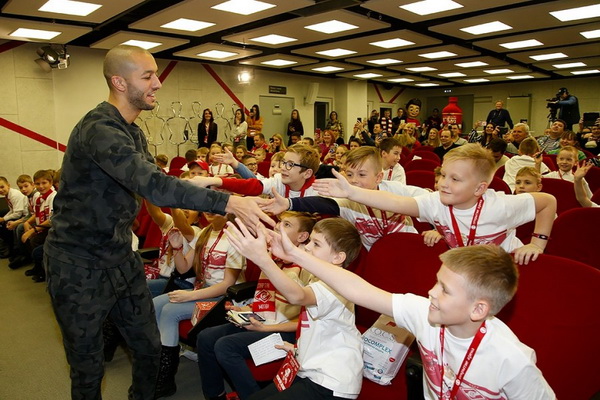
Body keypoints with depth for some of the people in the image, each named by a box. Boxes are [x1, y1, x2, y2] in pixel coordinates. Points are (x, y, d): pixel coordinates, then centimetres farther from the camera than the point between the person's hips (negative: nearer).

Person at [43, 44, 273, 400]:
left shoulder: (132, 131, 8)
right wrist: (229, 203, -41)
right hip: (80, 265, -8)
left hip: (121, 257, 8)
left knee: (150, 348, 15)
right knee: (89, 369, 9)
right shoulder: (98, 129, -24)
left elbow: (151, 182, 16)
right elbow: (152, 184, -37)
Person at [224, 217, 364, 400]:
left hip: (331, 385, -9)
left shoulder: (337, 286, -23)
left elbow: (297, 296, -46)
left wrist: (262, 258, -57)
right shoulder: (320, 281, 9)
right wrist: (298, 347, 9)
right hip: (311, 372, 9)